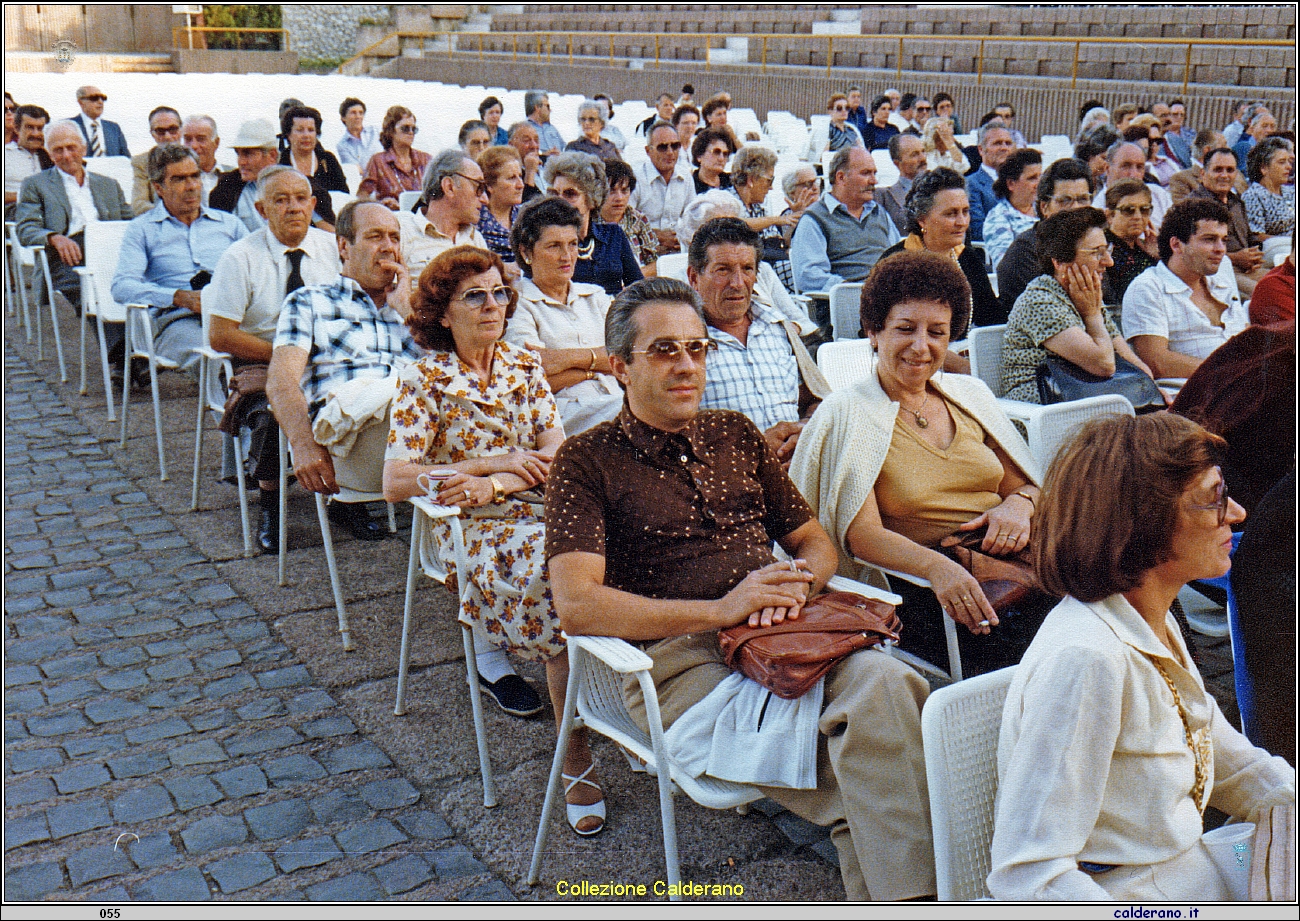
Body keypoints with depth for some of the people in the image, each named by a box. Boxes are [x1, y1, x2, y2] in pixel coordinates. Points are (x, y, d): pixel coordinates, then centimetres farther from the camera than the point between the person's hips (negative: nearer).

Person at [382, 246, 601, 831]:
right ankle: (576, 761, -20)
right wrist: (495, 462, -10)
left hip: (537, 512, 4)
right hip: (471, 530, -4)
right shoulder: (424, 379, 2)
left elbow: (556, 453, 5)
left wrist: (497, 484, -15)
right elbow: (395, 482, -7)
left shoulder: (524, 367, 14)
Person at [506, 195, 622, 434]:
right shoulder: (517, 304, 6)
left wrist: (573, 358, -9)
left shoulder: (595, 296, 24)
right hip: (565, 412, -6)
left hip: (617, 400, 6)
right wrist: (599, 365, 0)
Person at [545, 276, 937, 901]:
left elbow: (816, 543, 25)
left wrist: (794, 583, -1)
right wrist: (721, 609, -14)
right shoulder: (587, 460, 5)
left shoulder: (736, 435, 23)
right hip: (677, 657, -4)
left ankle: (907, 895, -23)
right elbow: (576, 605, -8)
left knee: (878, 680, -30)